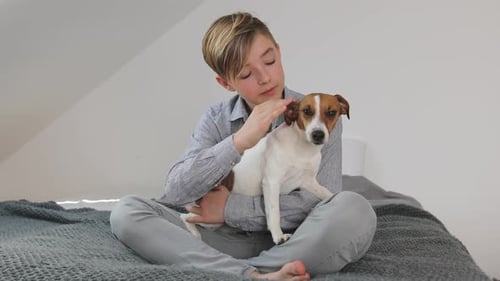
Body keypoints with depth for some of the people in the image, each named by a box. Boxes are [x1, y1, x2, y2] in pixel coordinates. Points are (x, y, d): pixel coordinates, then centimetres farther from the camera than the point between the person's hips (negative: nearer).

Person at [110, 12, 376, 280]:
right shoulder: (216, 120, 2)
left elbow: (323, 202, -14)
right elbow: (175, 192, -11)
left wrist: (230, 208, -13)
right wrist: (239, 141, -24)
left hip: (295, 245, -2)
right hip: (229, 243, 2)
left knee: (353, 210, -32)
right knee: (126, 212, -17)